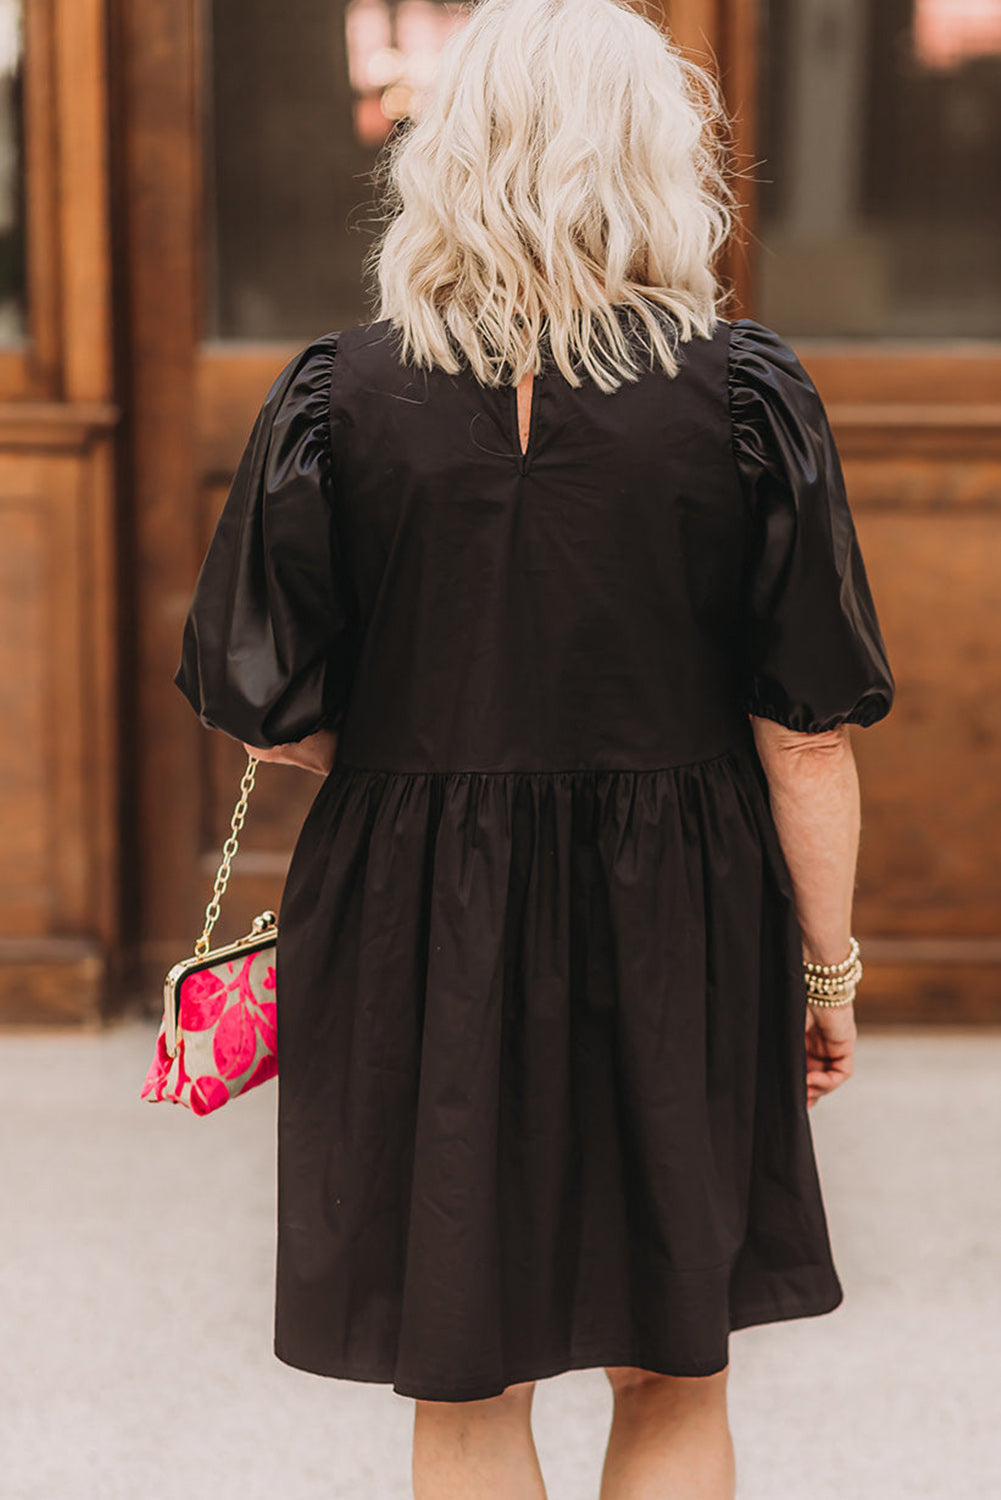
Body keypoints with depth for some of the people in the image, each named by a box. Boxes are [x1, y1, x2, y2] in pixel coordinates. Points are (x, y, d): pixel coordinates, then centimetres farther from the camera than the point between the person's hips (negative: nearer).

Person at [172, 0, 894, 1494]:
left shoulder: (340, 399, -7)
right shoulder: (748, 398, -8)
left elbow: (271, 718, -4)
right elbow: (807, 736, -7)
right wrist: (830, 969, 5)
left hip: (417, 937, 0)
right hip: (677, 930, 0)